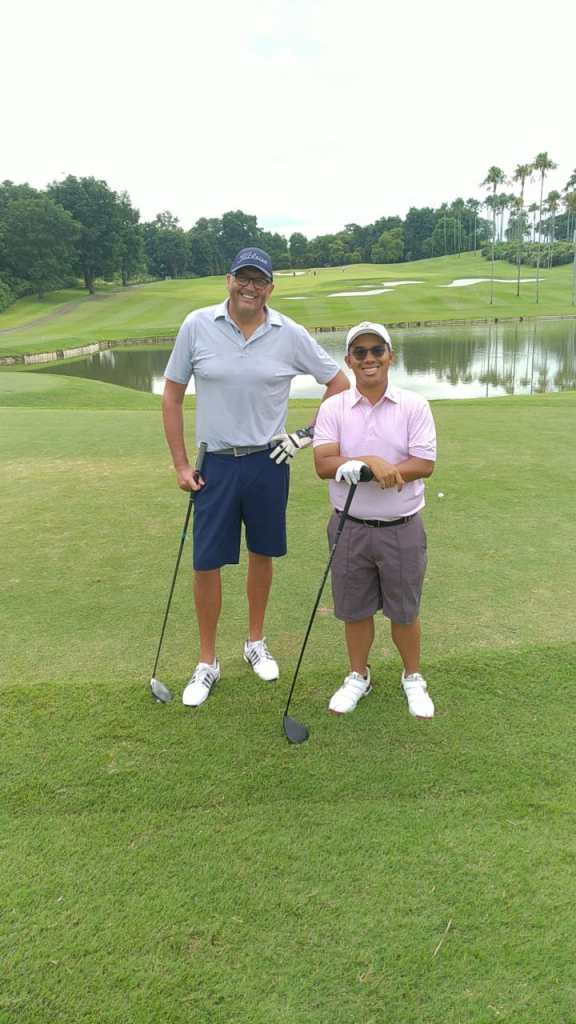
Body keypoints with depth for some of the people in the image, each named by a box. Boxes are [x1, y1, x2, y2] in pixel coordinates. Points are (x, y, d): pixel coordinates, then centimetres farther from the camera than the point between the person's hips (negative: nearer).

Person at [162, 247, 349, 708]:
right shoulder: (197, 326, -5)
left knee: (262, 555, 13)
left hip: (268, 462, 1)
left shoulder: (289, 334, -4)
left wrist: (310, 433, -1)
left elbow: (339, 382, 7)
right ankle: (208, 663, 19)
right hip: (216, 463, -1)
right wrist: (181, 464, -1)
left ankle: (256, 643, 34)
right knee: (206, 563, 1)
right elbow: (172, 397, 2)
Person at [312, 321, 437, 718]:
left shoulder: (414, 406, -5)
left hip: (402, 528, -1)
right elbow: (324, 464, -12)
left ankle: (413, 678, 36)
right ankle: (359, 676, 37)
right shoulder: (333, 408, -2)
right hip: (350, 527, 1)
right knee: (355, 610, 14)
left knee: (404, 611, 13)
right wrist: (372, 462, -26)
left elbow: (424, 464, -13)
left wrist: (358, 468, -22)